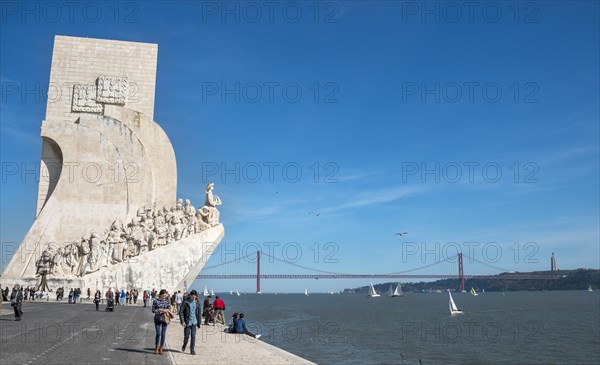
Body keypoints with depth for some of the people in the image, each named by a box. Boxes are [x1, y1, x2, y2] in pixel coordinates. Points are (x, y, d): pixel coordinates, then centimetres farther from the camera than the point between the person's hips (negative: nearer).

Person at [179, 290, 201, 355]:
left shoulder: (197, 302, 2)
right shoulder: (185, 302, -9)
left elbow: (199, 313, 10)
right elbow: (181, 312, -7)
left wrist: (199, 322, 9)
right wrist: (182, 321, -14)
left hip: (194, 322, 3)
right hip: (187, 322, -3)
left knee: (193, 336, 1)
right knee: (186, 336, 4)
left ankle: (192, 350, 9)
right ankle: (184, 346, 31)